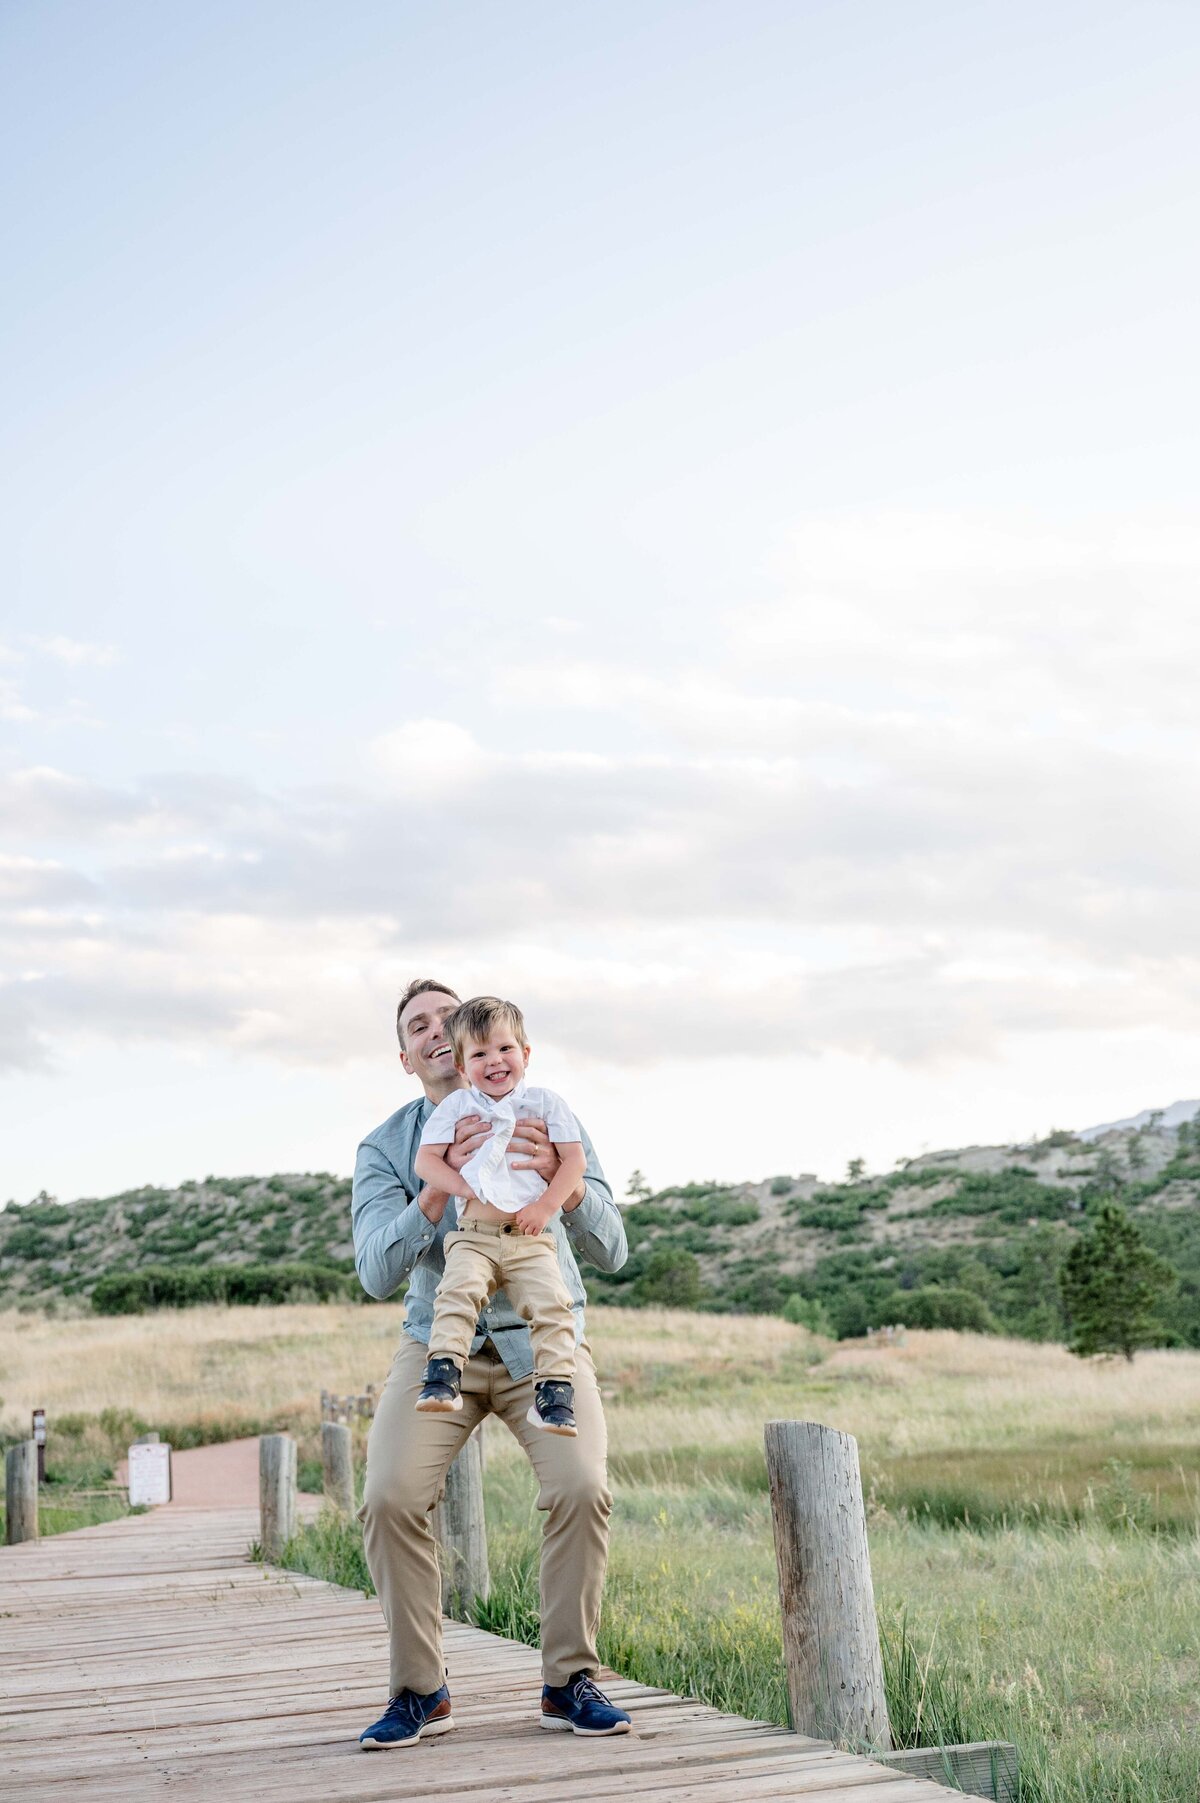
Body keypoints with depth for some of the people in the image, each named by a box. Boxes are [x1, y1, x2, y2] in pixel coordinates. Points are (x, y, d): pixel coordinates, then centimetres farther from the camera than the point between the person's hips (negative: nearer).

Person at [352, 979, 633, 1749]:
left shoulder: (547, 1121, -2)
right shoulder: (386, 1149, -1)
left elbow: (612, 1251, -9)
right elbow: (377, 1272, -16)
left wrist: (558, 1179, -29)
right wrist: (441, 1186, -31)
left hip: (543, 1337, 0)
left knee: (581, 1488, -24)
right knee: (392, 1498, -21)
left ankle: (571, 1682, -5)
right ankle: (422, 1691, -3)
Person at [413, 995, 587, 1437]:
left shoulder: (545, 1102, 11)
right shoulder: (455, 1106, 12)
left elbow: (575, 1160, 4)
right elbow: (425, 1160, 4)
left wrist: (546, 1205, -10)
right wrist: (465, 1187, -12)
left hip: (532, 1239, 0)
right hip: (473, 1237, 0)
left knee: (551, 1304, -20)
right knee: (457, 1292, -28)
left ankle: (556, 1388, -17)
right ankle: (443, 1374, -30)